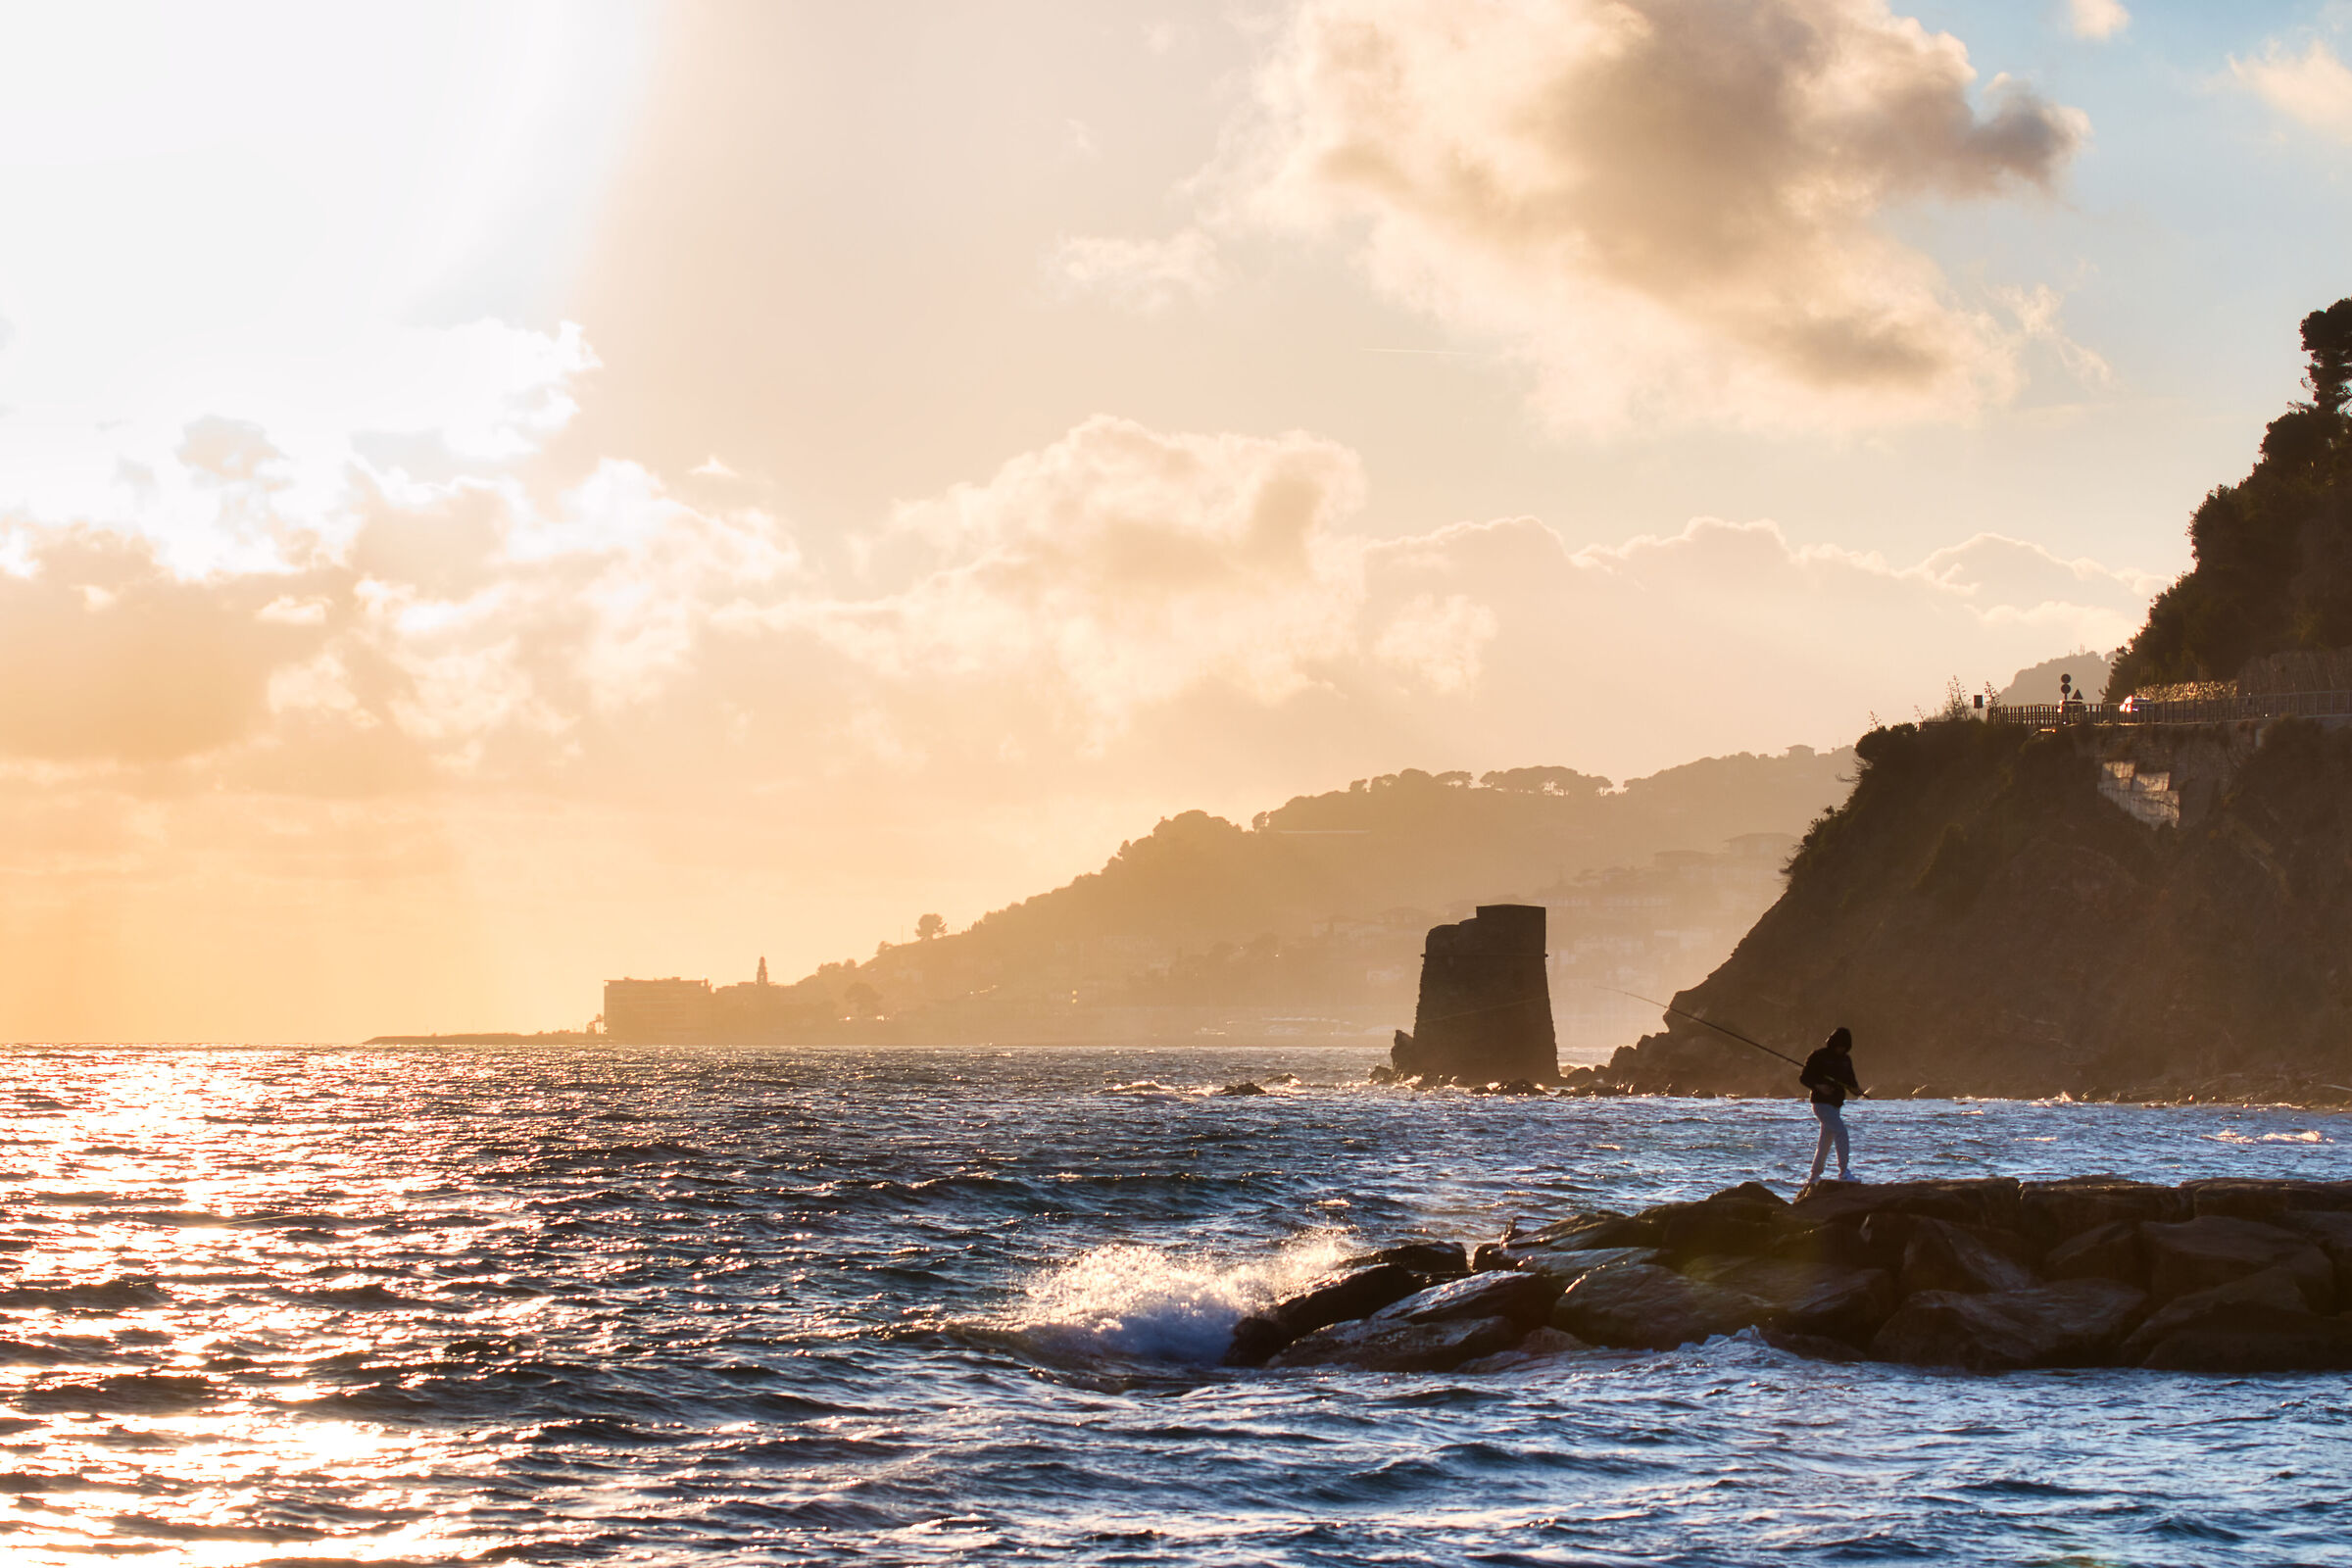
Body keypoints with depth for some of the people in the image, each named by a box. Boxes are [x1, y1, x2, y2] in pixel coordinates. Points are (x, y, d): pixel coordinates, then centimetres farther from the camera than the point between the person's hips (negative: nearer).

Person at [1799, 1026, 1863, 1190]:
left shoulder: (1846, 1060, 12)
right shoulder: (1819, 1057, -7)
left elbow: (1850, 1081, 17)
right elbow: (1803, 1077, -6)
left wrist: (1856, 1089, -7)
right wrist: (1818, 1086, -24)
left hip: (1836, 1104, 7)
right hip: (1822, 1103, -7)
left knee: (1825, 1142, 10)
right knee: (1840, 1131, -22)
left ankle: (1814, 1178, 20)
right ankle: (1844, 1172, -21)